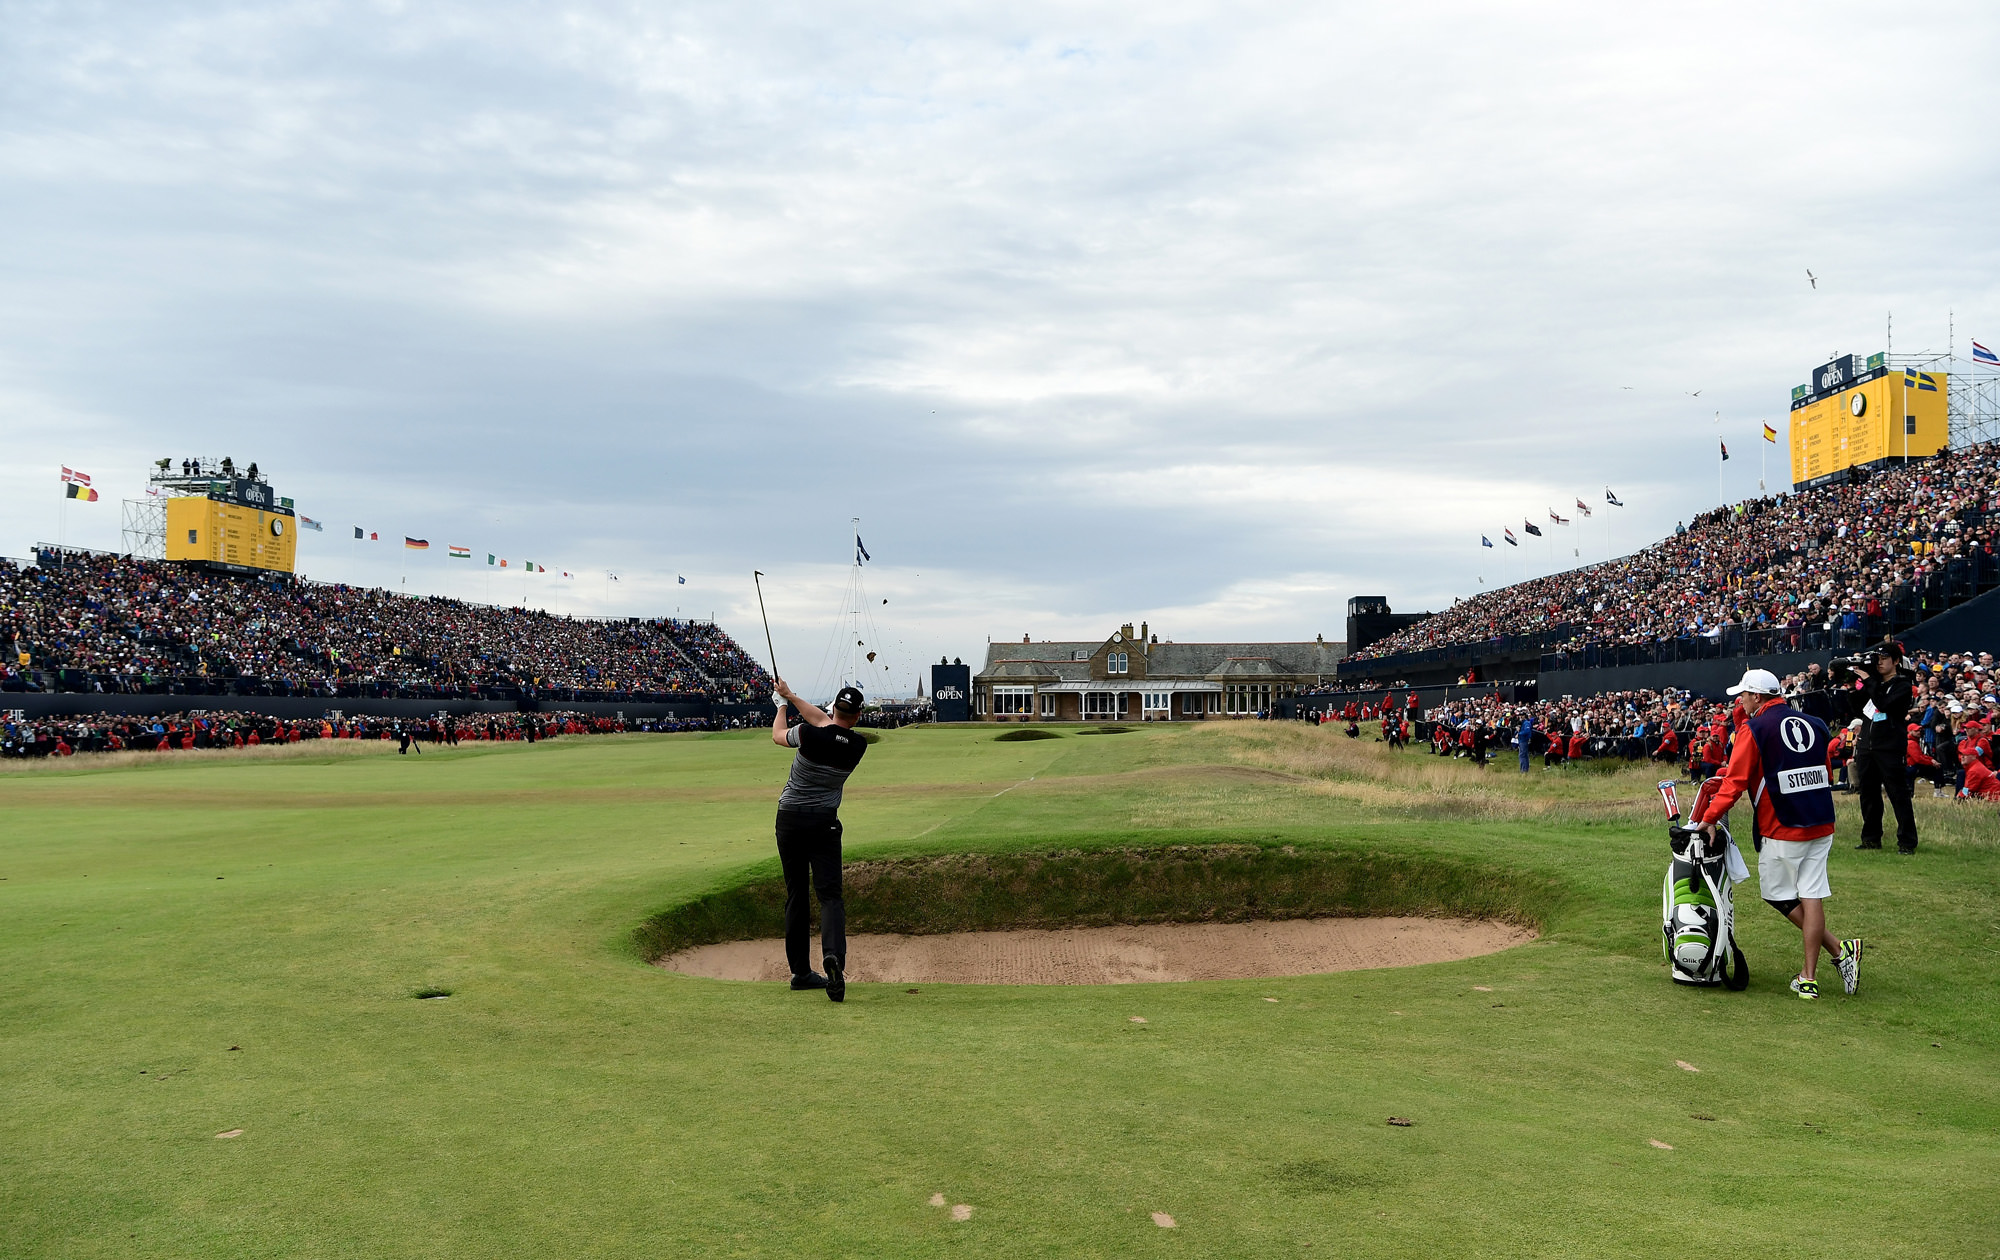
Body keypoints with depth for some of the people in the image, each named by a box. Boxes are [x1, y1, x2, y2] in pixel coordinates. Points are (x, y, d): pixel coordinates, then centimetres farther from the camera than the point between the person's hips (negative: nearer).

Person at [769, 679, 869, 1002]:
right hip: (824, 823, 0)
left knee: (796, 894, 9)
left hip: (789, 819, 0)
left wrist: (782, 704, 28)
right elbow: (826, 722, 14)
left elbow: (777, 735, 9)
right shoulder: (858, 745, -3)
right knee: (829, 893, -4)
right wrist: (792, 696, 24)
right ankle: (834, 956, -30)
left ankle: (800, 971, 13)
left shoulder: (809, 734, -13)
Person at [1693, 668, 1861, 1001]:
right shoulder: (1814, 724, 12)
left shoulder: (1754, 729, -7)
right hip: (1821, 825, 6)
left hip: (1781, 829, -6)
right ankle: (1809, 977, 3)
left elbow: (1735, 780, -12)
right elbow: (1827, 775, 19)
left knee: (1777, 894, 8)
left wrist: (1710, 817, -9)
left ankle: (1838, 949, 1)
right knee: (1812, 897, 4)